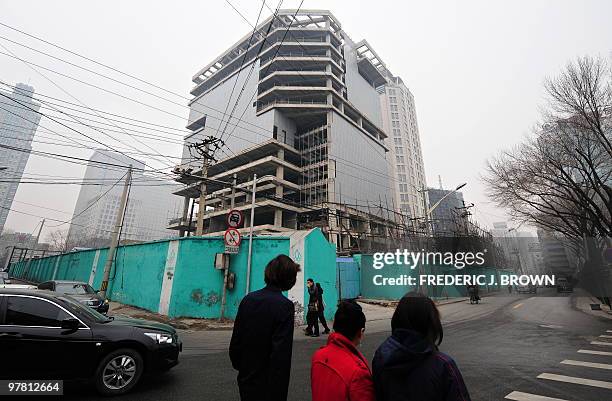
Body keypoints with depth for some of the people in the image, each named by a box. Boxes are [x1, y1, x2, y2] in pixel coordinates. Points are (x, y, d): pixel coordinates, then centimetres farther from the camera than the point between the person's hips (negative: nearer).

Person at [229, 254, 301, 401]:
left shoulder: (248, 299, -5)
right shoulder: (285, 306, -22)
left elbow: (236, 338, 3)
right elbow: (281, 353, -24)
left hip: (246, 379, 5)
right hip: (267, 383, -5)